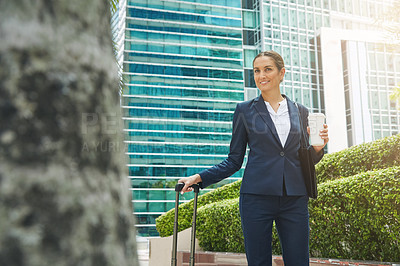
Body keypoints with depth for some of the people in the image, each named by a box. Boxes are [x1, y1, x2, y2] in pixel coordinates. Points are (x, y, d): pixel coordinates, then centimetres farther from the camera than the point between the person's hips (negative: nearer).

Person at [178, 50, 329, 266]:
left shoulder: (300, 112, 11)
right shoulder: (245, 110, 5)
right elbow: (234, 161, 7)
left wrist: (317, 148, -5)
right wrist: (199, 178, -3)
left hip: (295, 199, 2)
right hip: (257, 197, -2)